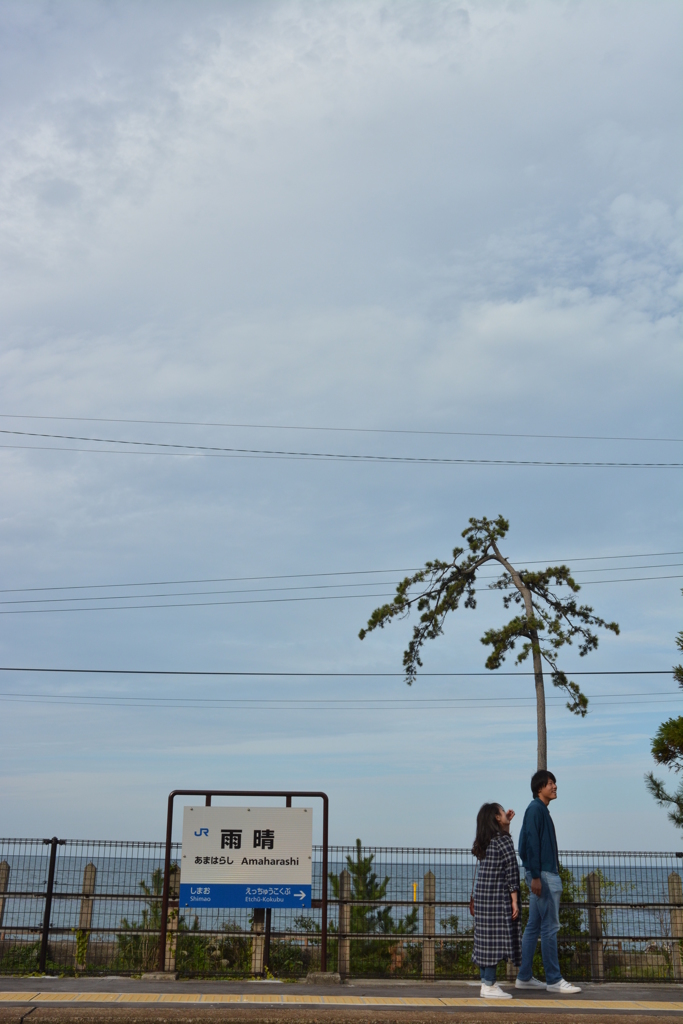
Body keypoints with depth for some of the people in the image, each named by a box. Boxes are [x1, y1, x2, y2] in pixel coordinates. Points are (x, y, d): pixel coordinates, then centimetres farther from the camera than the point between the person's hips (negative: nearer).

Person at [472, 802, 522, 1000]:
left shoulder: (484, 841, 13)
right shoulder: (503, 839, -11)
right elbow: (511, 871, -13)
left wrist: (507, 824, 25)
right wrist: (514, 900, -10)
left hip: (481, 895, 8)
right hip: (498, 896, -8)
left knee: (485, 939, 10)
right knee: (497, 938, -4)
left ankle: (486, 983, 15)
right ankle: (489, 986, -3)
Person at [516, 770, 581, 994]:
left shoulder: (541, 810, 18)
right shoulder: (535, 809, -11)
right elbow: (532, 843, -18)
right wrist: (535, 876, -21)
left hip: (546, 874, 10)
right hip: (543, 875, -10)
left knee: (534, 926, 10)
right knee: (550, 926, -6)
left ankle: (524, 977, 14)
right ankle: (554, 980, -2)